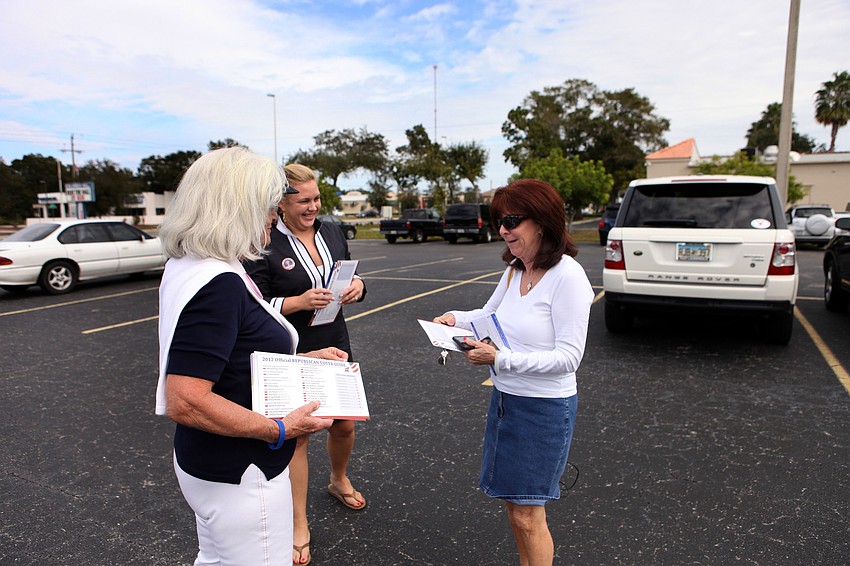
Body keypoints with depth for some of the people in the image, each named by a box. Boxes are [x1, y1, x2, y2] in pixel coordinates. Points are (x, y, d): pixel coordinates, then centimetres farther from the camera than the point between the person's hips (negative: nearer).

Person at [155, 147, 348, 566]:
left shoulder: (187, 265, 4)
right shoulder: (219, 285, -28)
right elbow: (185, 402, -32)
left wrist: (303, 359, 9)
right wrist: (280, 429, -24)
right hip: (239, 476, -10)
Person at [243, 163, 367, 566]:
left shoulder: (332, 233, 5)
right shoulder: (265, 245, -13)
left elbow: (350, 280, 14)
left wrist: (357, 287, -8)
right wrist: (299, 301, -26)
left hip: (335, 347, 5)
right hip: (290, 355, -5)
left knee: (344, 425, 17)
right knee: (295, 434, 5)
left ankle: (339, 481, 49)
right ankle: (299, 526, 23)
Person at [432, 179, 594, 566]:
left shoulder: (567, 276, -21)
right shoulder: (514, 270, 1)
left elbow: (569, 357, -22)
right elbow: (491, 314, 17)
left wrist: (500, 359, -29)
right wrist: (457, 319, -3)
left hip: (544, 408, -7)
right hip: (504, 399, 7)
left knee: (527, 517, 7)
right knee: (513, 505, 20)